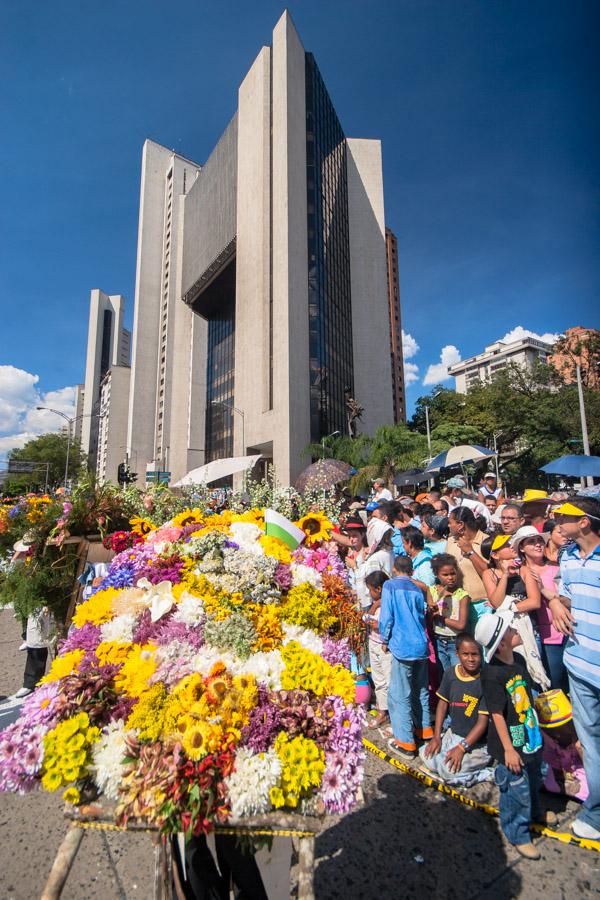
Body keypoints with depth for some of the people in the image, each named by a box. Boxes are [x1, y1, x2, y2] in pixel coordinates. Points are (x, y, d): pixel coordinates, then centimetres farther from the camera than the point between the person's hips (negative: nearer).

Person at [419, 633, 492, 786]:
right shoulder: (450, 673, -5)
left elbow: (483, 721, -17)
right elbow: (443, 703, 5)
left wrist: (462, 747, -19)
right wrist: (436, 737, 0)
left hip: (477, 743, -5)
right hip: (453, 734, 5)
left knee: (449, 770, -23)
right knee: (426, 755, -11)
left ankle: (486, 774, -3)